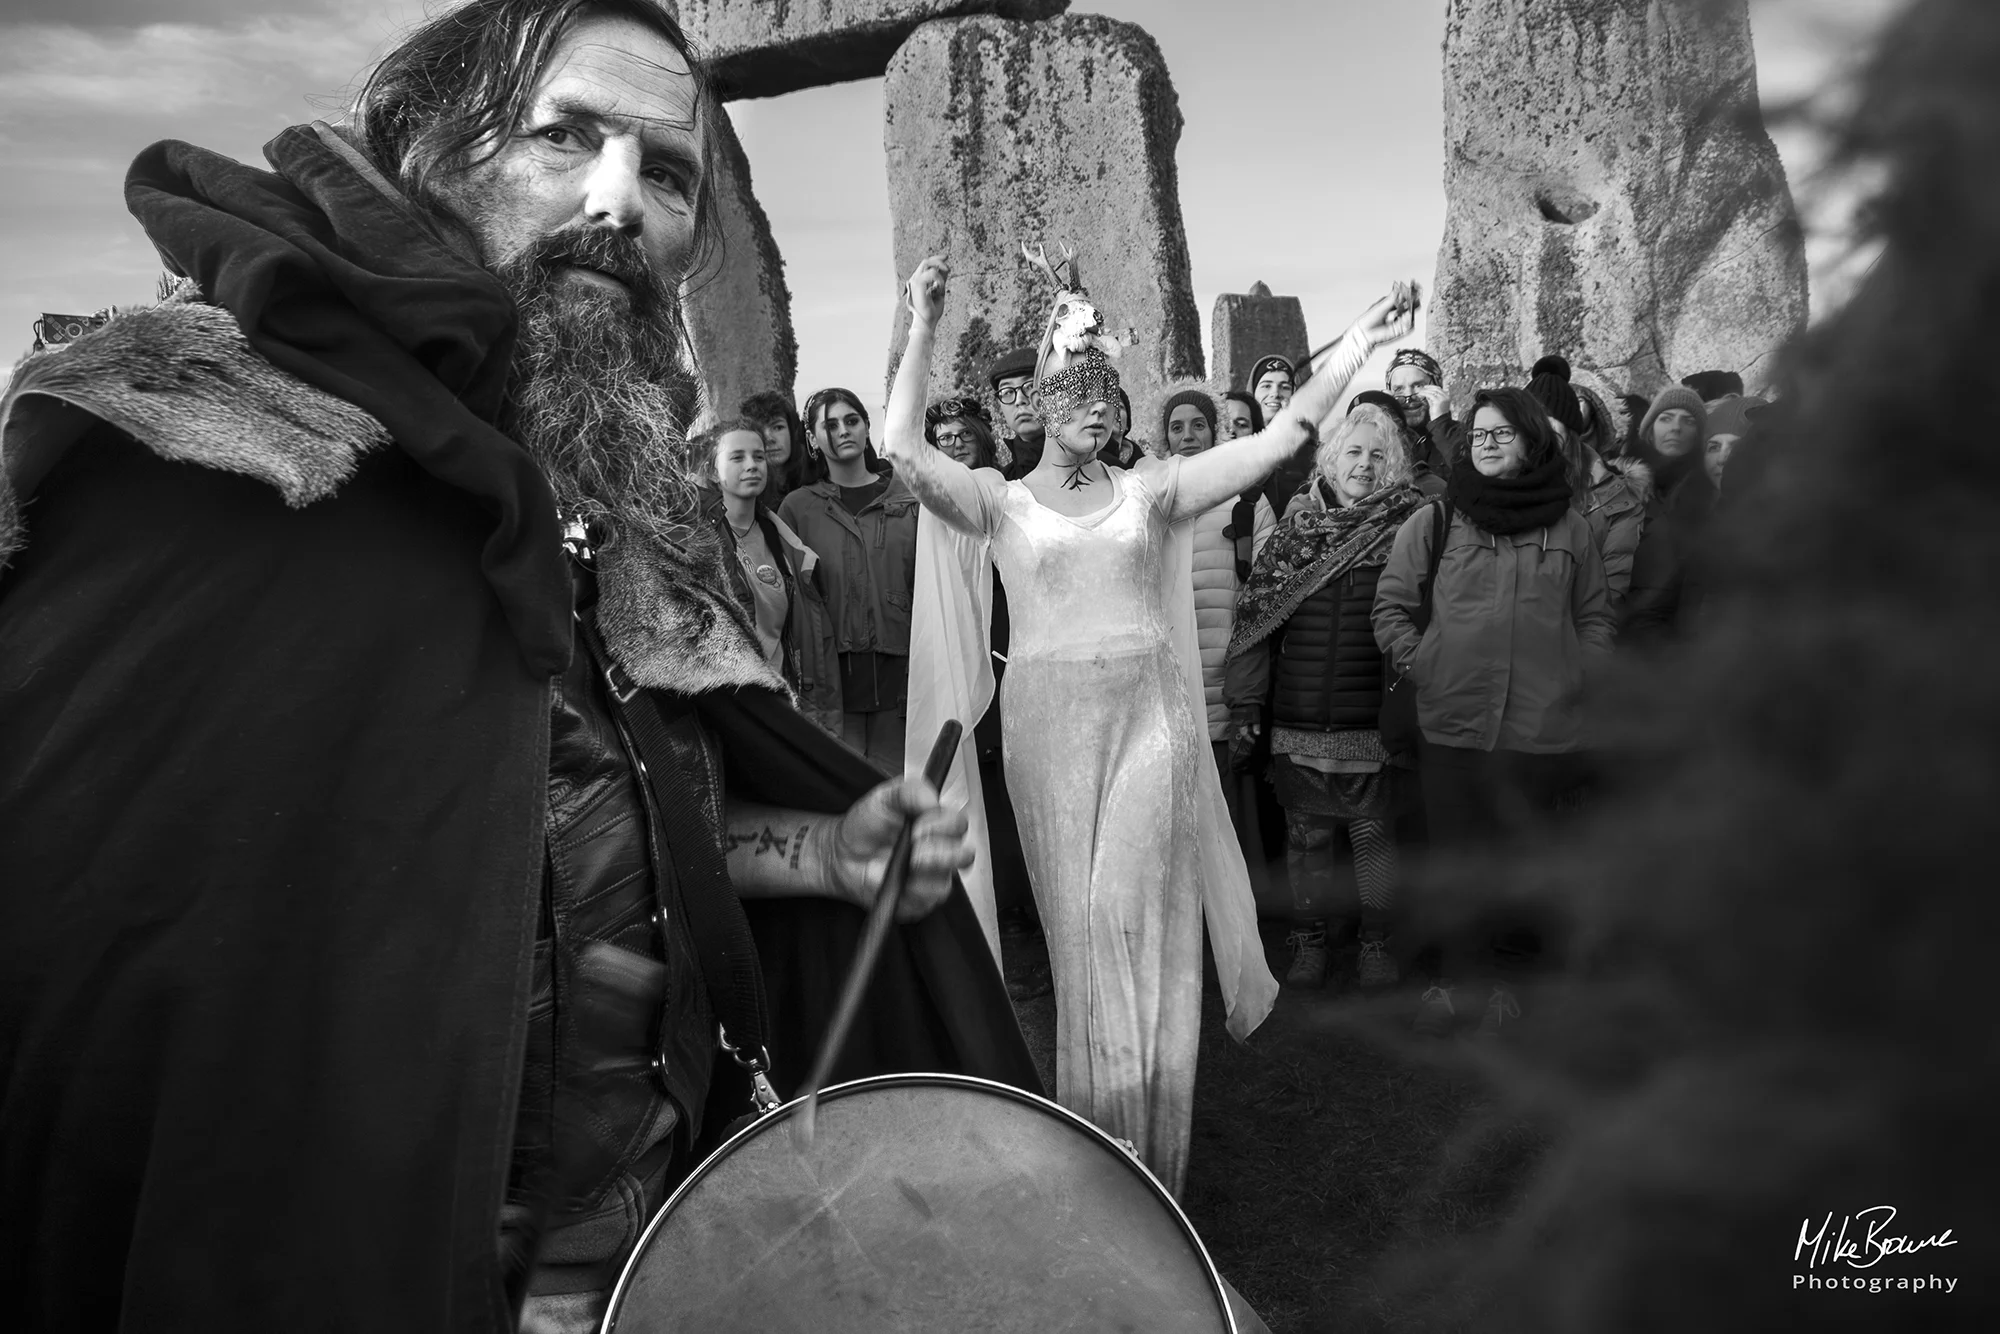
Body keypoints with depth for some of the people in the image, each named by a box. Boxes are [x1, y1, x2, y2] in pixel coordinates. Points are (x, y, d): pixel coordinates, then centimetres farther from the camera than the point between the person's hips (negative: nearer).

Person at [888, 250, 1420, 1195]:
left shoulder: (1149, 491, 7)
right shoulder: (1001, 503, 3)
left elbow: (1283, 436, 3)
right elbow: (903, 450, -12)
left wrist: (1360, 341, -2)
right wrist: (923, 329, -17)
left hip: (1148, 715, 1)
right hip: (1050, 721, 0)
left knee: (1136, 916, -6)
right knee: (1081, 921, 6)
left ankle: (1147, 1144, 11)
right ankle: (1096, 1145, 22)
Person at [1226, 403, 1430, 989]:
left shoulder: (1410, 527, 1)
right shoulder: (1295, 528, 5)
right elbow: (1255, 616, 5)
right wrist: (1245, 702, 1)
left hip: (1376, 717, -1)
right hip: (1300, 716, 2)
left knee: (1375, 832, 6)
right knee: (1306, 833, 9)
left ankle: (1375, 940, 22)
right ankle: (1308, 939, 23)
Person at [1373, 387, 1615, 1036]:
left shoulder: (1567, 525, 8)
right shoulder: (1436, 520, 3)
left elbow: (1594, 615, 13)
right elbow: (1390, 605, 7)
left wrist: (1578, 680, 2)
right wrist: (1418, 665, -2)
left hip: (1543, 727, 1)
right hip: (1452, 721, -1)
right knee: (1455, 855, 5)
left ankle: (1503, 974, 24)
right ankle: (1454, 975, 19)